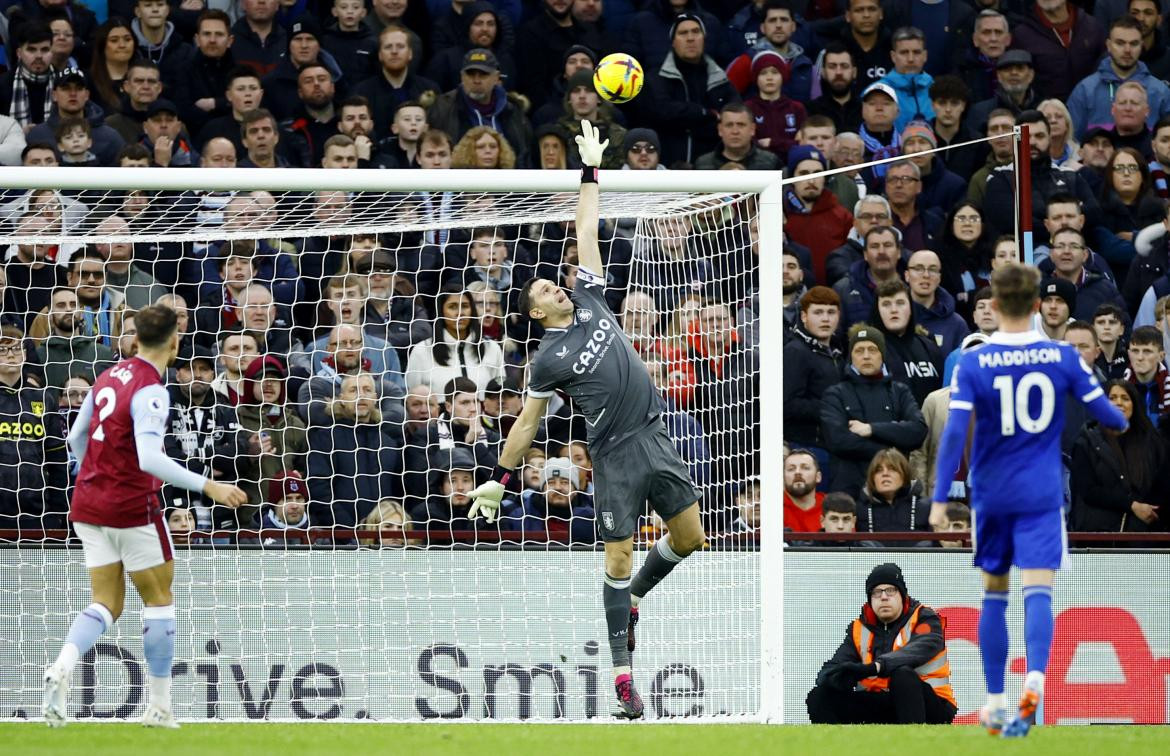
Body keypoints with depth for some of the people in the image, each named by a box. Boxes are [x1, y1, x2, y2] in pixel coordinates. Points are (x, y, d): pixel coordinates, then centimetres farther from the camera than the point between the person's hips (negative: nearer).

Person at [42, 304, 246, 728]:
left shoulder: (109, 377, 6)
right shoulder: (150, 391, -18)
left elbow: (76, 438, 17)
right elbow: (151, 459, -28)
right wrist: (206, 486, -27)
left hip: (90, 504, 7)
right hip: (133, 506, -7)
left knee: (107, 604, 8)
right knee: (159, 600, 9)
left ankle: (62, 669, -19)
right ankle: (159, 707, 10)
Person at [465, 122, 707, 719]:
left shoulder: (590, 301, 9)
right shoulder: (549, 360, -3)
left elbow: (586, 232, 12)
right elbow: (526, 423, 4)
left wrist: (590, 171, 10)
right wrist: (498, 479, 3)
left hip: (655, 438, 5)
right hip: (616, 455, -5)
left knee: (689, 537, 5)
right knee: (618, 558, -6)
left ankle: (633, 597, 32)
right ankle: (622, 673, -2)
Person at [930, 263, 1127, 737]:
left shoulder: (972, 364, -7)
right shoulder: (1063, 358, -4)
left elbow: (955, 432, -13)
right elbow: (1104, 413, 2)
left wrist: (940, 498, -10)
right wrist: (1123, 424, 26)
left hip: (991, 496, 1)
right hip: (1042, 495, -1)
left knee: (994, 594, 14)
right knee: (1038, 592, -7)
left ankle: (995, 703, 17)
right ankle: (1035, 680, -33)